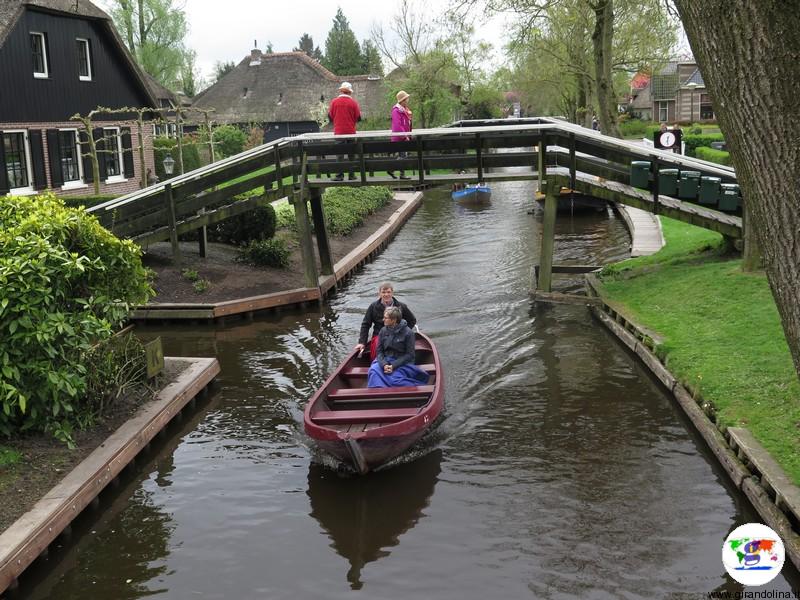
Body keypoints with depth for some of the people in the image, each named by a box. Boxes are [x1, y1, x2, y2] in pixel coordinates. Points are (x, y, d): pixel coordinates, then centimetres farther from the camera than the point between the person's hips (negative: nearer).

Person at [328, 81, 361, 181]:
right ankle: (351, 175, 11)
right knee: (351, 154, 9)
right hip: (351, 131, 0)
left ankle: (340, 175, -4)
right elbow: (358, 117, -1)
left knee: (340, 154, 2)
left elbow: (330, 116, 3)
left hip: (338, 131, 0)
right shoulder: (353, 102, -4)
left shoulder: (334, 101, -3)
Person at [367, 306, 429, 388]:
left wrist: (393, 366, -18)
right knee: (374, 371, -27)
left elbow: (409, 355, -9)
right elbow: (379, 351, 4)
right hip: (385, 360, 4)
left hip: (402, 362, -4)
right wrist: (384, 364, -16)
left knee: (394, 378, -33)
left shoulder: (408, 333, -10)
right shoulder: (383, 331, 3)